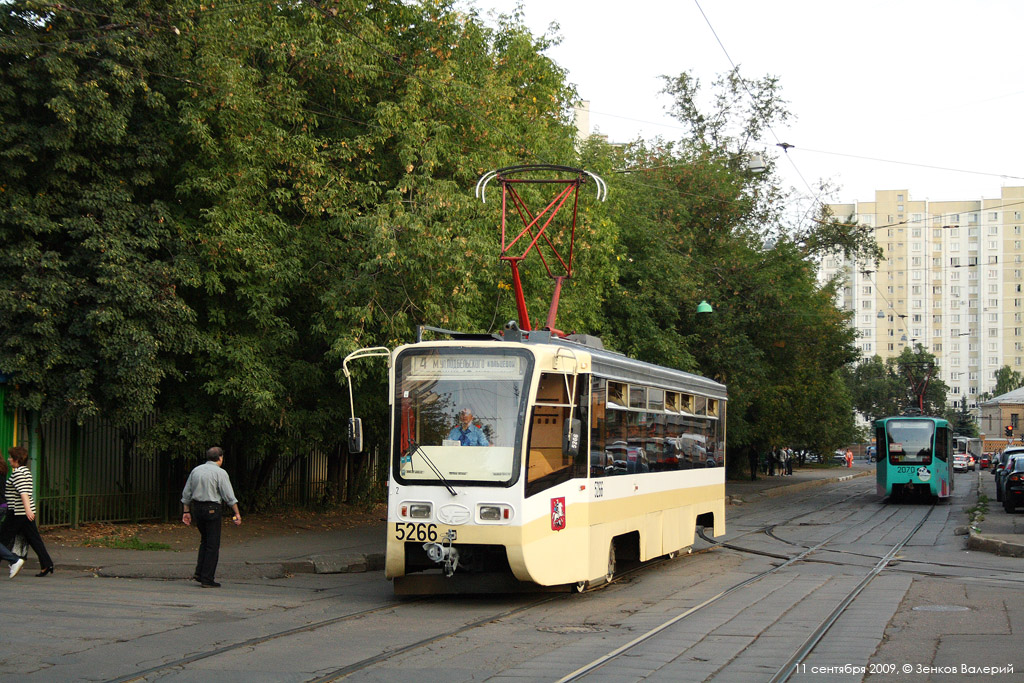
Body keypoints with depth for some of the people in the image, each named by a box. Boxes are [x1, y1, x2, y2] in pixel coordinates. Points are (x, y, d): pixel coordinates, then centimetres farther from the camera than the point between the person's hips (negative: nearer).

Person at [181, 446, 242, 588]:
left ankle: (199, 573, 11)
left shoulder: (196, 470, 11)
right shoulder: (220, 473, -7)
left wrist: (186, 512, 19)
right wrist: (237, 514, -5)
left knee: (204, 540, 20)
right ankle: (207, 579, -1)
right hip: (212, 509, -6)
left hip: (197, 507, 6)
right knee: (212, 544, -1)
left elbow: (186, 494, 14)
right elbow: (229, 496, -10)